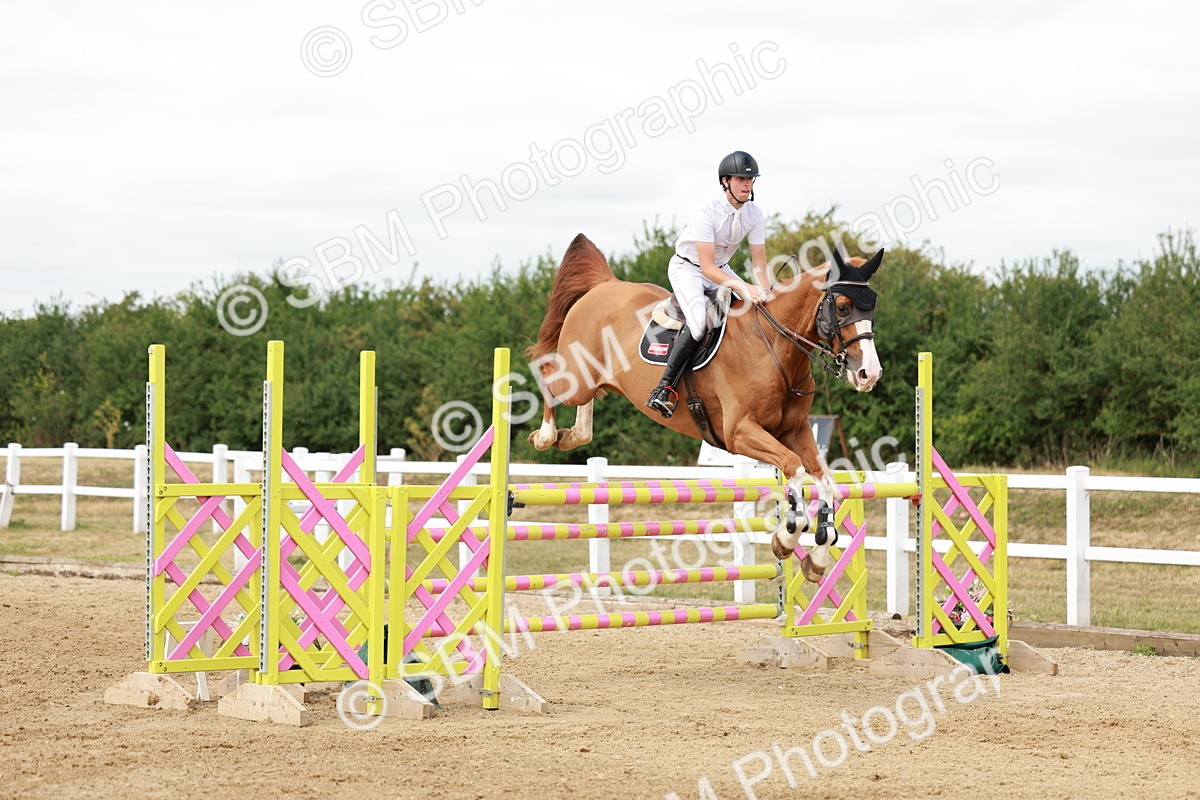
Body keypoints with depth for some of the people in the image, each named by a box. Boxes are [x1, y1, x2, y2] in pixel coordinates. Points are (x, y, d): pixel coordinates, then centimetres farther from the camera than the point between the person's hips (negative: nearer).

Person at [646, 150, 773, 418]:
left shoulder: (755, 214, -9)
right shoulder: (706, 213, -28)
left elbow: (759, 262, -7)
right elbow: (707, 268, -31)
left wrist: (763, 291, -25)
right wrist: (742, 287, -41)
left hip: (720, 269, 7)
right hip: (686, 268, -7)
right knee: (700, 320, -31)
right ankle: (665, 388, -28)